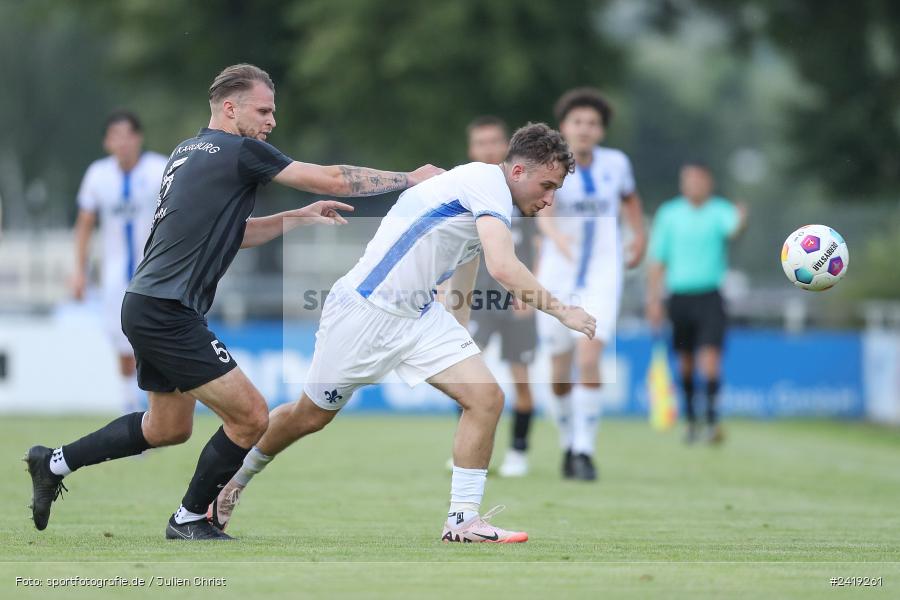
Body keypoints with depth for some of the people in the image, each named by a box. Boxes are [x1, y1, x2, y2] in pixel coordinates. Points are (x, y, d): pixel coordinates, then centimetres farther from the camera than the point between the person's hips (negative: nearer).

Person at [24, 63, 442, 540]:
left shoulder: (186, 152, 15)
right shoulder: (242, 152, -11)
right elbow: (335, 180, -9)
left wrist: (299, 217, 16)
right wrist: (410, 178, 3)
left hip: (146, 306, 10)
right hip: (169, 315, -10)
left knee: (168, 428, 24)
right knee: (251, 418, -6)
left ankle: (54, 462, 28)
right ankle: (189, 519, 7)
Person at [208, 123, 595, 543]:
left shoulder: (484, 206, 12)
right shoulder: (487, 182, -17)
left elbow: (459, 296, 25)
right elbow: (503, 268, -31)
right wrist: (561, 311, -23)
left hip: (420, 316, 9)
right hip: (366, 309, -9)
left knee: (486, 397, -10)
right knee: (310, 416, 9)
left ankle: (463, 521, -4)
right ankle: (234, 479, 35)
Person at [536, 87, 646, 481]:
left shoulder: (615, 163, 1)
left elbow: (629, 197, 25)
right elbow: (543, 212, -30)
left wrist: (639, 235, 14)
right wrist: (558, 237, -50)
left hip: (602, 278, 0)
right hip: (557, 277, 0)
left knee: (589, 361, -19)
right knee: (560, 374, 7)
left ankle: (585, 452, -13)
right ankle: (569, 443, 33)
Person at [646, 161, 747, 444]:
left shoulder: (720, 211, -1)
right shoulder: (669, 214, 7)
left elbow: (732, 228, -25)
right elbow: (657, 259, 9)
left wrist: (741, 219, -49)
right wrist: (653, 299, 4)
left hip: (709, 296, -3)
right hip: (679, 295, 3)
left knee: (710, 356, -16)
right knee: (685, 361, 8)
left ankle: (713, 419, -18)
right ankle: (691, 419, 21)